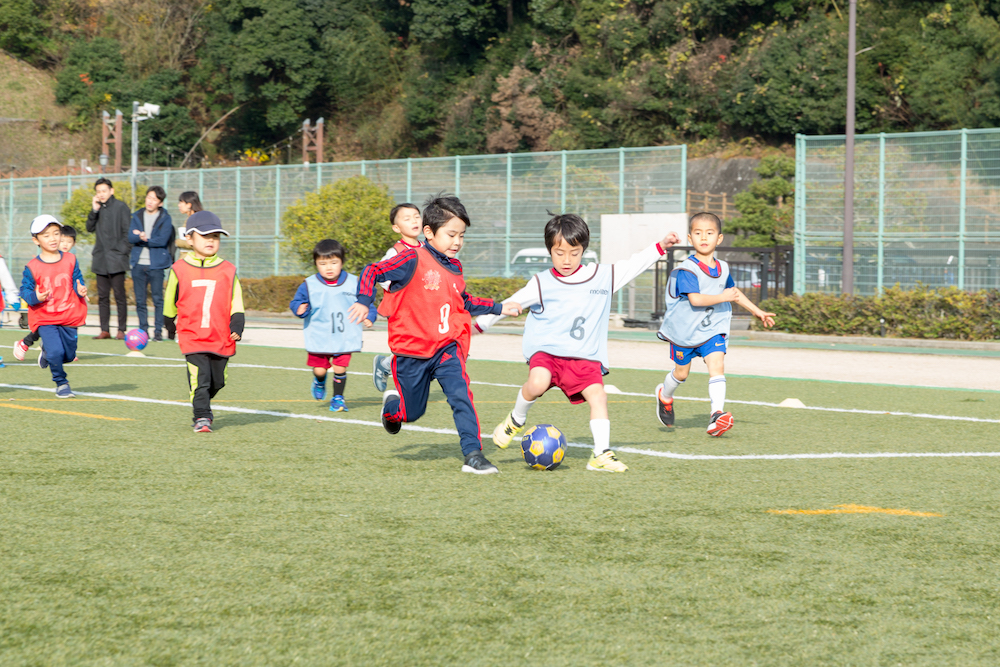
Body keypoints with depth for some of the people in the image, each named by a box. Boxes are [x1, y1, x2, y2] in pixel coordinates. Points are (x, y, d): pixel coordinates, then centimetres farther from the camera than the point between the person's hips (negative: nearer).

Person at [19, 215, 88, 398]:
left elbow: (77, 281, 9)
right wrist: (35, 297, -22)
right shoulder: (32, 267, -9)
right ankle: (61, 384, 5)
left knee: (69, 355, 10)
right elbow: (25, 289, -2)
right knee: (56, 351, -19)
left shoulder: (70, 260, 0)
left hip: (69, 316, 3)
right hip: (44, 318, -3)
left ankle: (47, 352, 45)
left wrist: (81, 290, -13)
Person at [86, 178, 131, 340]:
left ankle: (121, 330, 0)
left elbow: (127, 232, -4)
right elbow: (90, 228, 8)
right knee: (102, 296, 6)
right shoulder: (97, 208, 14)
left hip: (116, 259, -6)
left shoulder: (120, 207, -2)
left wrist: (123, 252, -11)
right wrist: (94, 211, -4)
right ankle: (105, 330, 9)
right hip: (101, 259, 6)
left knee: (119, 295, -4)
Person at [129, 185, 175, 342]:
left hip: (156, 264, -3)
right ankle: (143, 330, 12)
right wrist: (141, 237, -20)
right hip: (138, 264, 3)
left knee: (158, 299, -5)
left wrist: (144, 239, -8)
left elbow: (163, 240, -10)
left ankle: (158, 331, 0)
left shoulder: (165, 219, 2)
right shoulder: (137, 216, 11)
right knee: (140, 300, 5)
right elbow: (131, 237, -1)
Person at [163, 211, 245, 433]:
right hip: (192, 337, -2)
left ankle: (203, 404, 40)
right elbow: (170, 301, 13)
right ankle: (201, 417, -6)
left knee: (217, 381, 14)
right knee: (199, 379, -13)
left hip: (221, 338, 3)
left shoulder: (228, 271, 3)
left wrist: (237, 324, -8)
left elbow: (236, 302, 6)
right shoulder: (179, 270, 0)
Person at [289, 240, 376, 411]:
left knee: (340, 368, -4)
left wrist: (369, 316, -8)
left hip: (344, 338, 0)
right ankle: (319, 382, 40)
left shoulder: (353, 283, 0)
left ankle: (338, 397, 18)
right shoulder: (309, 285, -4)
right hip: (318, 338, 0)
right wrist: (300, 309, -21)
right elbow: (297, 302, 1)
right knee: (319, 369, 3)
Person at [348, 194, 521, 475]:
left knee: (461, 395, -20)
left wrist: (498, 308, 23)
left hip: (447, 348, 4)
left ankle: (473, 454, -19)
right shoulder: (413, 260, -13)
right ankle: (391, 405, 45)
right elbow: (372, 271, -11)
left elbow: (464, 301, 26)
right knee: (412, 413, 9)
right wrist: (364, 302, -24)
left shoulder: (455, 268, 8)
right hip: (411, 351, -4)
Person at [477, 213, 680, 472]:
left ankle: (601, 454, -11)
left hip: (585, 356, 3)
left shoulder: (602, 276, 8)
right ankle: (516, 421, 0)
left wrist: (660, 247, 9)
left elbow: (633, 265, 15)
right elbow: (510, 304, 7)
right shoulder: (541, 284, 1)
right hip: (546, 350, -2)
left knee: (597, 394, -15)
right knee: (538, 383, -29)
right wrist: (480, 323, 11)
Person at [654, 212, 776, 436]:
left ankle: (717, 413, -21)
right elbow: (695, 299, -30)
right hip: (685, 330, -4)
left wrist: (757, 312, 27)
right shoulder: (687, 269, -19)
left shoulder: (722, 268, 4)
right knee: (681, 371, 12)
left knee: (717, 365, -16)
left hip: (712, 329, 4)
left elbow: (733, 291, 23)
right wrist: (722, 297, -29)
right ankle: (664, 395, 44)